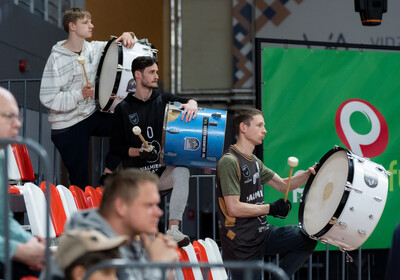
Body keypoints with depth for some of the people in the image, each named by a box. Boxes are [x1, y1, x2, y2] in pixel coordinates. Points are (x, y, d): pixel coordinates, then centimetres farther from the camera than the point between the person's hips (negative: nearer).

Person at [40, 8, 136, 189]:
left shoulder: (93, 49, 1)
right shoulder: (57, 59, -16)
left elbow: (118, 48, 11)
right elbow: (47, 98, -19)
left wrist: (127, 36, -12)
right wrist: (79, 95, -25)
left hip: (92, 116, 6)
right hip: (67, 126, -6)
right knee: (80, 182, 0)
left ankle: (108, 171, 11)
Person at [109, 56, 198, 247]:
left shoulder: (163, 100, 11)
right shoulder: (123, 109, 5)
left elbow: (185, 102, -3)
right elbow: (115, 146, 3)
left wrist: (191, 103, -27)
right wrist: (138, 151, -15)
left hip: (163, 170, 1)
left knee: (182, 172, -33)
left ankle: (173, 229, -35)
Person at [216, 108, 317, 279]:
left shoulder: (254, 161, 12)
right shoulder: (229, 162, -18)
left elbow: (282, 185, 15)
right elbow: (234, 208, -24)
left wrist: (310, 173, -1)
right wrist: (271, 209, -17)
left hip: (263, 233, 9)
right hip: (242, 244, -9)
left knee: (308, 240, 7)